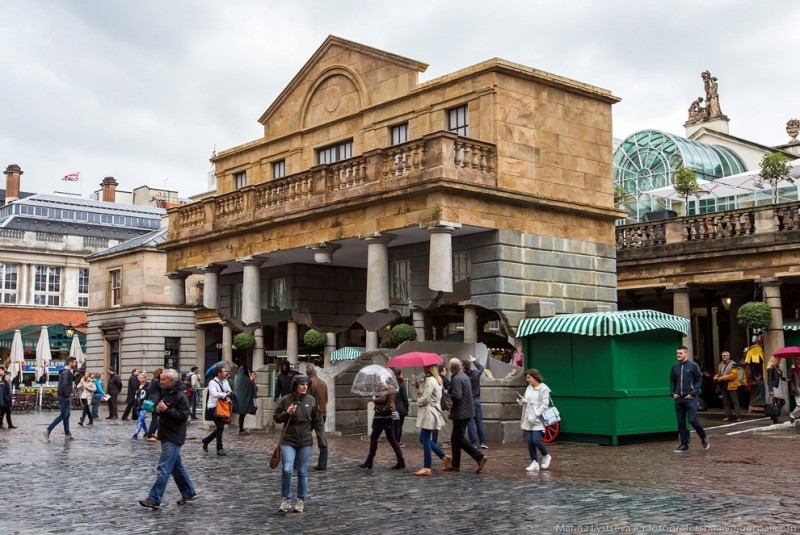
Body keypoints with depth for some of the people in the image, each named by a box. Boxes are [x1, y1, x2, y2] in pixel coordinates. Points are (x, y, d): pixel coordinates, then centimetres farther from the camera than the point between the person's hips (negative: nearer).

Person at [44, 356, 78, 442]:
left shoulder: (67, 371, 15)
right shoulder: (67, 372, -16)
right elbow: (65, 385, -24)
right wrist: (68, 395, -19)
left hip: (64, 396, 11)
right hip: (64, 397, -11)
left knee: (67, 415, 13)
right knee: (63, 415, -8)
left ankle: (67, 434, 17)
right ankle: (48, 430, -8)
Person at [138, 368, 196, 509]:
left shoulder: (180, 396, -16)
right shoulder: (164, 393, 12)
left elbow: (183, 416, -22)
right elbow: (161, 411, 26)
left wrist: (166, 409, -26)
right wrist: (157, 409, 3)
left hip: (173, 438, -10)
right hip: (166, 435, 10)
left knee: (163, 468, -9)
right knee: (176, 466, 16)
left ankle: (154, 499, -7)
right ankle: (189, 492, 27)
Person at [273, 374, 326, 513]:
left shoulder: (312, 400, 0)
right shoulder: (285, 400, -3)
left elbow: (318, 422, 4)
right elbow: (276, 418, 5)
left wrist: (322, 440, -3)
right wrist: (287, 413, -15)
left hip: (305, 442, 1)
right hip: (288, 441, -1)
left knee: (302, 472, 8)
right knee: (287, 470, -11)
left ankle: (301, 500, 20)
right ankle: (286, 499, 6)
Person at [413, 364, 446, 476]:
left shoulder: (430, 381, -17)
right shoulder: (437, 379, 15)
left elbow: (425, 399, -20)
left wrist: (418, 401, 0)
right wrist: (419, 387, 1)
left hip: (429, 413, -10)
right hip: (431, 413, 10)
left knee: (425, 440, -5)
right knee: (424, 439, 17)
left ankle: (427, 468, -2)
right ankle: (444, 456, 19)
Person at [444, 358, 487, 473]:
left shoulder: (456, 379, -18)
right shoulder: (464, 376, 13)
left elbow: (456, 396, -28)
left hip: (460, 413, -10)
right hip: (467, 411, 10)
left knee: (459, 439, -4)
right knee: (455, 438, 15)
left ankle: (480, 457, -8)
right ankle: (455, 464, 18)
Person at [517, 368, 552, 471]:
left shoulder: (543, 389, -7)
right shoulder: (529, 388, 15)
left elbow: (544, 405, -12)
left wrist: (536, 415, -19)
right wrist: (521, 399, -2)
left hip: (537, 420, -7)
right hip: (527, 420, 7)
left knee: (536, 440, -14)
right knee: (529, 441, 2)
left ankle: (546, 456, 13)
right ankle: (534, 463, 12)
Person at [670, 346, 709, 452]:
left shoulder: (693, 365, -3)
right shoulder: (675, 367, 10)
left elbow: (699, 380, -4)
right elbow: (672, 382, 17)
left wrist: (693, 393, -12)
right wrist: (672, 393, 3)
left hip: (690, 398, -5)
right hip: (678, 399, 5)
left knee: (692, 420, -10)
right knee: (681, 422, 5)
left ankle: (704, 437, 15)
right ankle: (684, 445, 13)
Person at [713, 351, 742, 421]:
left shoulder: (733, 364, -10)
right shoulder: (721, 364, 13)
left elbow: (732, 375, -20)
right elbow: (719, 373, 22)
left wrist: (721, 378, -21)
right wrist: (716, 377, -1)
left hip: (731, 385, -7)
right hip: (723, 385, 7)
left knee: (735, 402, -4)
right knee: (725, 402, 10)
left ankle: (738, 416, 0)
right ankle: (728, 416, 17)